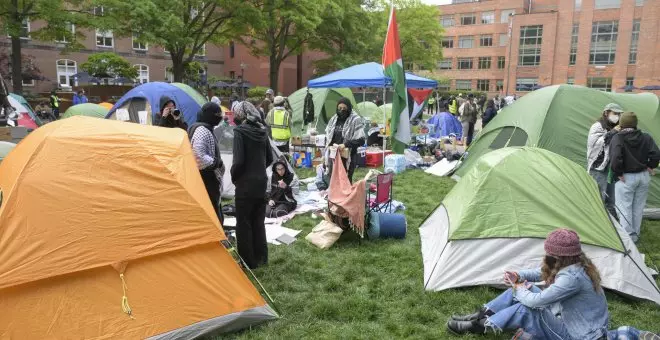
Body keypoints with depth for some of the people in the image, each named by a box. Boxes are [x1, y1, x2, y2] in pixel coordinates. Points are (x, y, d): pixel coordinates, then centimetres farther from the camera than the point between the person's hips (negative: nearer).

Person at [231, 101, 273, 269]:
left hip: (246, 184, -7)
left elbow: (239, 160, -18)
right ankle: (261, 257, 27)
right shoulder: (262, 130, 5)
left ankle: (248, 261, 13)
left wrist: (233, 176, -2)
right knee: (258, 221, 17)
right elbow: (269, 158, 11)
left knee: (244, 223, 5)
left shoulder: (240, 131, -14)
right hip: (261, 182, 7)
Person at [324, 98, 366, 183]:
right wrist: (331, 145, 5)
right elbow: (328, 136, 22)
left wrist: (345, 144, -19)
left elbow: (360, 140, -13)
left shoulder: (356, 120, -8)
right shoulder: (334, 119, 10)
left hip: (348, 157, -5)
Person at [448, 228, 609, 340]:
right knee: (519, 290, 1)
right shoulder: (574, 264, -3)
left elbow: (536, 301, -29)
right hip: (568, 316, 9)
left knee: (523, 310, -24)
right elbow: (541, 273, 12)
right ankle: (481, 316, 7)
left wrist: (519, 290, -8)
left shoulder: (572, 277, -34)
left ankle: (480, 326, -6)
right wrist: (517, 277, -6)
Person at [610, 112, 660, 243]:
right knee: (638, 207, 16)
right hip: (643, 176, 5)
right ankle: (635, 235, 27)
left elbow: (615, 158, -26)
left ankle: (628, 237, 9)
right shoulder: (646, 137, -1)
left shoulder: (617, 138, -15)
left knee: (624, 208, 6)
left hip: (626, 178, -5)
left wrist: (618, 173, -14)